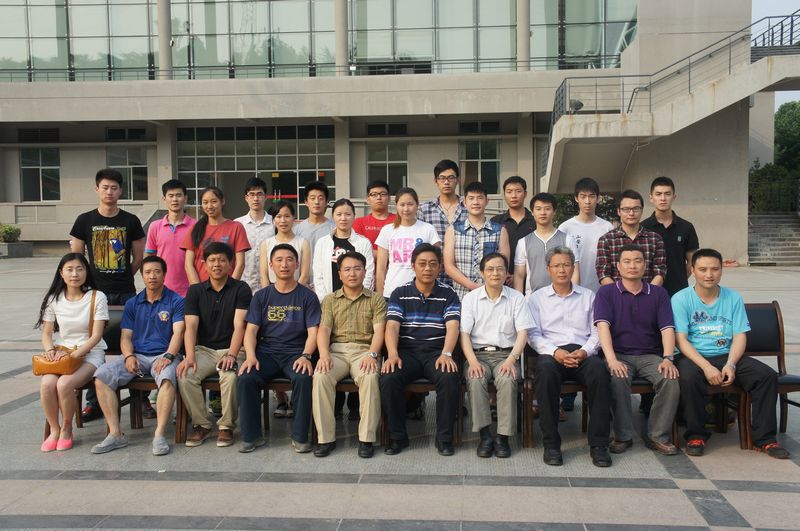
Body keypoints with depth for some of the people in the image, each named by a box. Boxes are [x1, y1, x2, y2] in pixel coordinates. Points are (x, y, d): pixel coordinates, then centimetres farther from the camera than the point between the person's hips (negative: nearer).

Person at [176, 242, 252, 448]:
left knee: (231, 376, -33)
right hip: (204, 349, 3)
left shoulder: (241, 289, -1)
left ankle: (227, 426, -11)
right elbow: (191, 326, -3)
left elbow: (239, 325, -12)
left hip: (231, 349, -3)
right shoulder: (195, 291, 8)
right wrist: (190, 356, -20)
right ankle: (201, 424, -5)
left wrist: (232, 355, -27)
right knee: (185, 376, -26)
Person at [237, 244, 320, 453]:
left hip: (295, 353, -2)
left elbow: (313, 331, -1)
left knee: (304, 378, -33)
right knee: (246, 378, -27)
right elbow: (251, 330, 5)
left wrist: (305, 356, -20)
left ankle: (300, 436, -17)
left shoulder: (307, 297, 6)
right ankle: (252, 435, -9)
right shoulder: (261, 296, 12)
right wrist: (251, 356, -14)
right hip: (266, 353, 2)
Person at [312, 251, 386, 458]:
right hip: (336, 350, 2)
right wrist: (324, 354, -15)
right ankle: (326, 437, -21)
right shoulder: (330, 300, 17)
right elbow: (324, 330, 5)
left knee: (370, 377, -35)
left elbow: (379, 331, 0)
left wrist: (371, 354, -19)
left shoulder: (376, 299, 12)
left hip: (364, 350, -1)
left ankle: (366, 438, -26)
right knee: (320, 376, -31)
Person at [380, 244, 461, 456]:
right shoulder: (400, 294, 10)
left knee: (450, 378, -31)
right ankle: (398, 437, -10)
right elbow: (392, 326, -2)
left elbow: (452, 327, -5)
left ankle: (444, 438, -13)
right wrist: (392, 354, -21)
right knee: (388, 378, -29)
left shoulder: (448, 294, 8)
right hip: (407, 352, 1)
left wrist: (446, 354, -24)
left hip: (437, 352, 0)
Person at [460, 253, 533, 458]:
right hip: (478, 353, 0)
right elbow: (464, 333, 0)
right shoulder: (470, 298, 7)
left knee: (507, 380, -32)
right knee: (476, 380, -32)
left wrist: (511, 359, -16)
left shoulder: (516, 298, 8)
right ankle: (485, 435, -22)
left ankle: (503, 436, -22)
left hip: (506, 354, 0)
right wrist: (473, 361, -16)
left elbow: (522, 333, 1)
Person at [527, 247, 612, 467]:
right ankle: (550, 444, -30)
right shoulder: (537, 298, 16)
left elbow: (596, 332, 11)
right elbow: (533, 334, 5)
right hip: (551, 352, -1)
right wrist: (555, 352, -13)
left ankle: (598, 444, -27)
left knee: (599, 370, -34)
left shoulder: (588, 296, 19)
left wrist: (584, 352, -9)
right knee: (546, 370, -37)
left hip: (583, 352, 1)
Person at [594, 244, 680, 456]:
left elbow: (667, 328, 2)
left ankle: (658, 436, -11)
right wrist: (612, 359, -24)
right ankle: (623, 436, -16)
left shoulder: (658, 293, 12)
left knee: (671, 379, -27)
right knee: (618, 379, -34)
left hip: (650, 355, 2)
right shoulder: (606, 292, 5)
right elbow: (603, 326, -9)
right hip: (619, 354, -2)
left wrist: (668, 358, -16)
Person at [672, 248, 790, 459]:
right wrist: (707, 367, -22)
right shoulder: (681, 299, -3)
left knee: (767, 375, -18)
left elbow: (740, 337, 3)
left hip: (727, 356, 4)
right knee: (688, 378, -36)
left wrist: (730, 365, -15)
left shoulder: (733, 298, 8)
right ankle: (696, 436, -15)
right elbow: (681, 340, -10)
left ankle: (764, 438, -5)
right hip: (693, 357, -4)